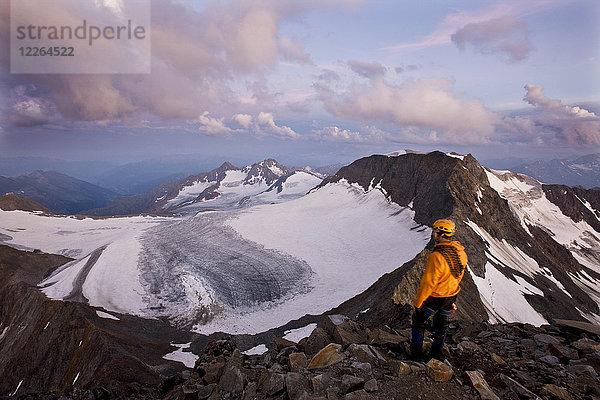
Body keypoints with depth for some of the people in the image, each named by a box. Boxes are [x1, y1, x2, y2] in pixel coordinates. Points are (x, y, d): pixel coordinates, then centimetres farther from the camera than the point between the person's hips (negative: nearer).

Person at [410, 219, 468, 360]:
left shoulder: (436, 257, -33)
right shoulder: (460, 252, -8)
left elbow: (428, 283, -27)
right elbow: (458, 275, 7)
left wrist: (418, 302, -15)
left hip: (434, 297, -7)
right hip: (451, 296, 7)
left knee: (418, 321, 17)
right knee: (441, 323, 26)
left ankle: (416, 353, 26)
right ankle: (437, 353, 42)